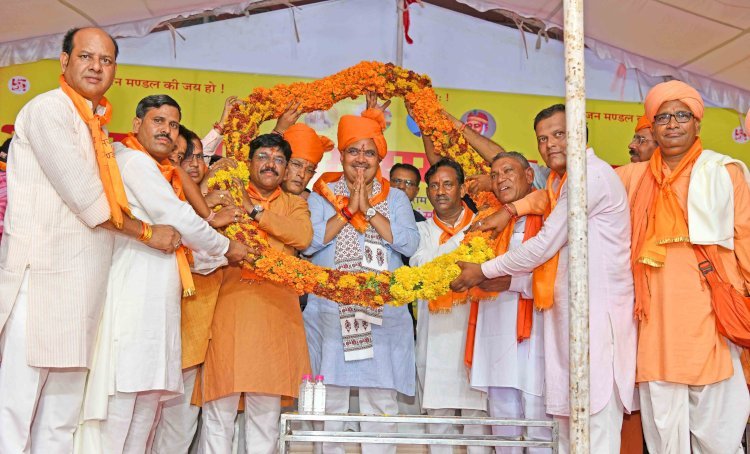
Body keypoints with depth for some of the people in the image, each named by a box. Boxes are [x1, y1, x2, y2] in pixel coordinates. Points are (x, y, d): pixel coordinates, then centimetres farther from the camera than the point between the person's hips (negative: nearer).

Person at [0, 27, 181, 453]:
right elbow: (84, 196, -11)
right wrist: (147, 231, -2)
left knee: (62, 419, 9)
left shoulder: (97, 128, 21)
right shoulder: (49, 108, -4)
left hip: (81, 286, 8)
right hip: (41, 276, -8)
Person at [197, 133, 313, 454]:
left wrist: (255, 211, -6)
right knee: (219, 406, -2)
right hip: (228, 308, -1)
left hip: (275, 311, 1)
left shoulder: (294, 204, 17)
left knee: (266, 409, 5)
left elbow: (304, 236, -5)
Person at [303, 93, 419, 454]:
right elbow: (307, 242, -6)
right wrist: (348, 210, -9)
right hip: (330, 312, 0)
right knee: (330, 400, 3)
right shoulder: (322, 194, 9)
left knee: (381, 399, 1)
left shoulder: (395, 198, 12)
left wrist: (369, 209, -8)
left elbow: (410, 243, -5)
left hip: (383, 313, 1)